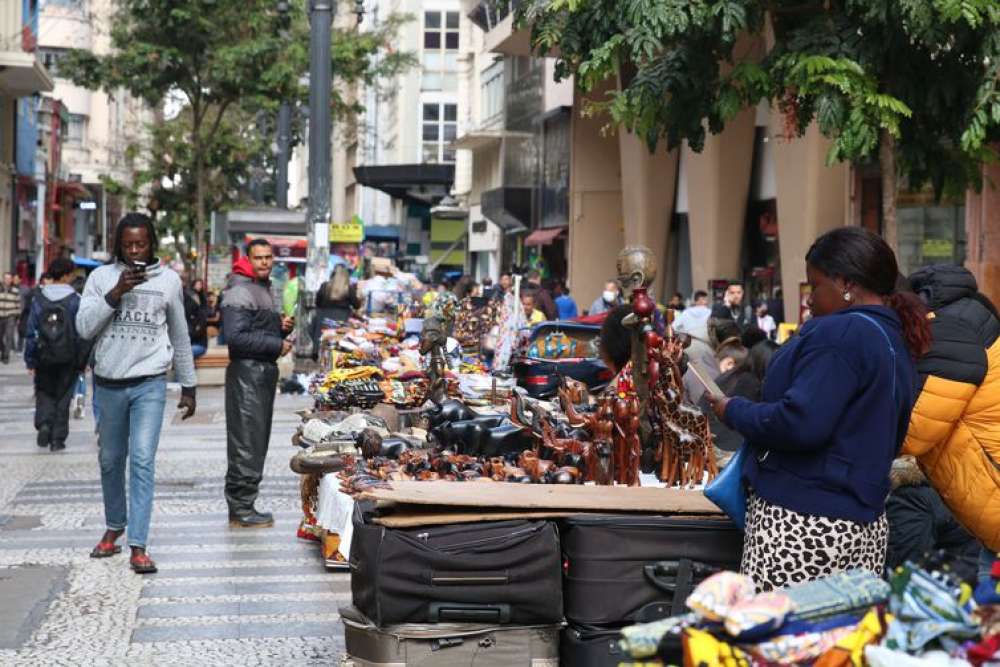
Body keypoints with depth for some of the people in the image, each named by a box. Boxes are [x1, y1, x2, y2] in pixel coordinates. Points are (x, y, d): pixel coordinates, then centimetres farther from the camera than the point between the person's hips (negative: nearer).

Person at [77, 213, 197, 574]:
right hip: (109, 382, 2)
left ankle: (138, 546, -11)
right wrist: (116, 293, -18)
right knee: (111, 460, 14)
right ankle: (114, 526, 34)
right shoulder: (102, 277, 1)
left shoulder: (168, 280, 3)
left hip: (150, 384, -2)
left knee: (143, 461, -11)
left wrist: (188, 386, 15)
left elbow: (180, 336, 12)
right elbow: (84, 327, -8)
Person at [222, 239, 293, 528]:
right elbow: (236, 337, -22)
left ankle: (242, 505, 19)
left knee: (258, 442, 12)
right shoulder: (240, 292, -13)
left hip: (265, 372, 10)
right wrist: (276, 345, -16)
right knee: (247, 442, -8)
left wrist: (282, 328, 8)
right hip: (247, 372, -10)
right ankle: (241, 510, -4)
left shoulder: (265, 289, 20)